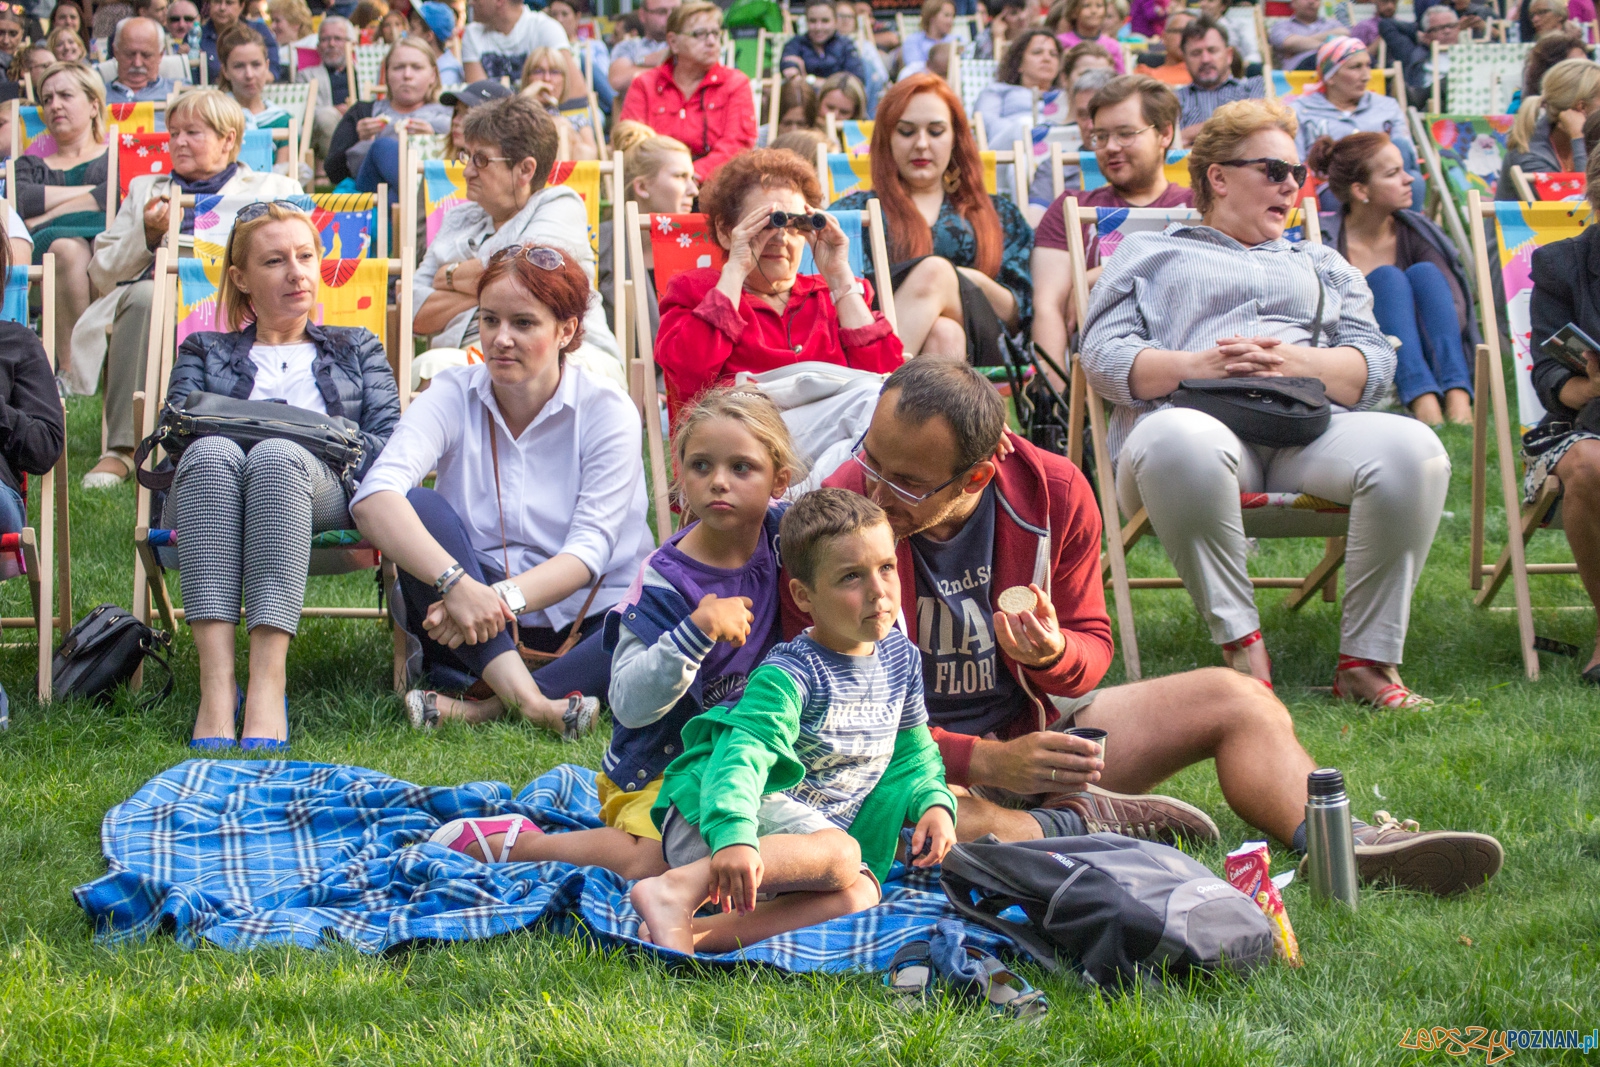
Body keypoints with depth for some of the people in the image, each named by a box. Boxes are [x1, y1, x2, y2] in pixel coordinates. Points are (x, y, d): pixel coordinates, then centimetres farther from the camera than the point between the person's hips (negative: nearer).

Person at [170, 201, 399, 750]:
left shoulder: (357, 349, 33)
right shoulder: (204, 351, 33)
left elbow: (390, 442, 14)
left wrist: (317, 448, -6)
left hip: (325, 498, -1)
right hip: (209, 481, 1)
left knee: (278, 456, -38)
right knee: (213, 452, -37)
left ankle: (267, 685, -53)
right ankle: (216, 687, -51)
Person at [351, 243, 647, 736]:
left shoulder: (606, 411, -5)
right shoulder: (452, 396, -4)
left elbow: (589, 549, -14)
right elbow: (374, 498, -22)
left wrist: (502, 597, -33)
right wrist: (457, 584, -38)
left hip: (582, 621, -1)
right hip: (478, 631, 1)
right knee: (421, 508, -25)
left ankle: (482, 709, -36)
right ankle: (526, 696, -39)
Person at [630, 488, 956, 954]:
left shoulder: (899, 657, 7)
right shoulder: (789, 674, -16)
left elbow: (912, 753, 22)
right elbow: (744, 751, -31)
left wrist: (935, 804, 0)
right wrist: (733, 836, -50)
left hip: (810, 835, 7)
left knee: (859, 894, -25)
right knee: (840, 856, -34)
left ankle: (701, 934, -34)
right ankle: (676, 890, -40)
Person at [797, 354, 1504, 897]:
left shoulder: (1053, 493, -9)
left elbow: (1091, 642, 5)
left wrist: (1054, 655, -24)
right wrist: (986, 762, -29)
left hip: (1033, 731, 5)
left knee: (1230, 699, -3)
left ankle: (1344, 845, -21)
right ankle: (1077, 827, -20)